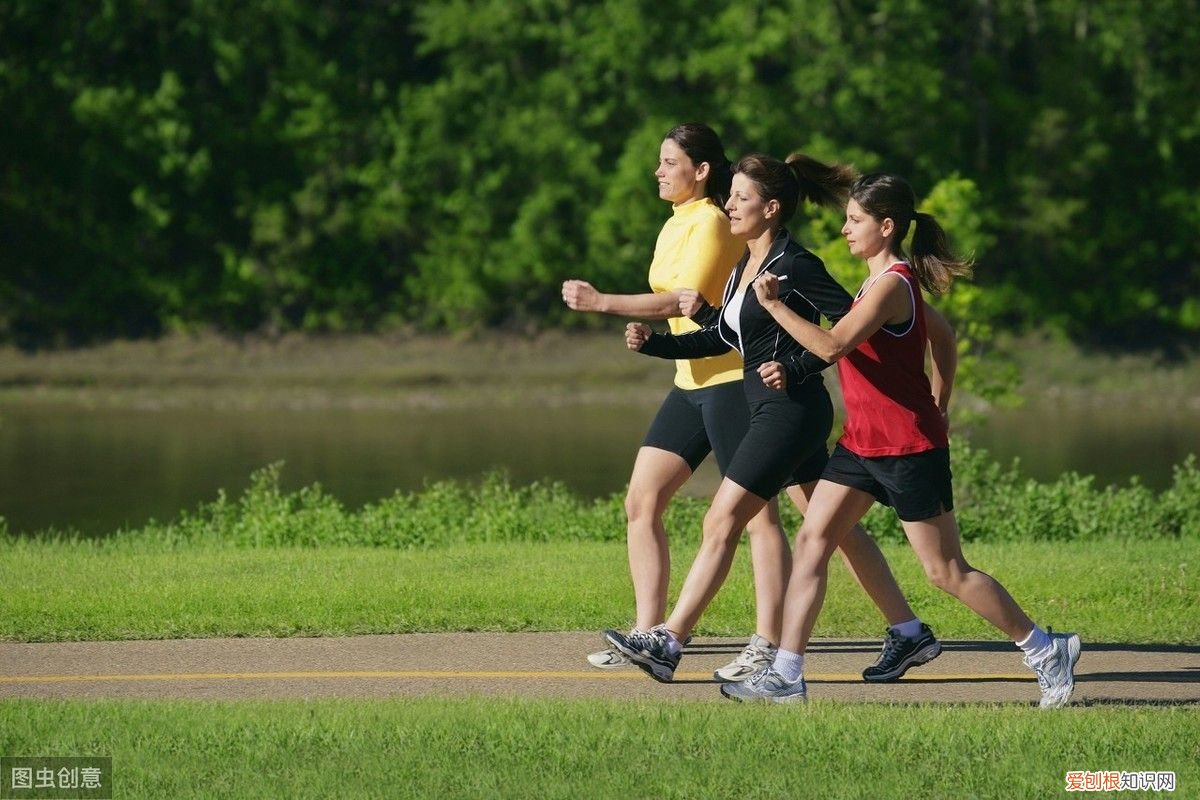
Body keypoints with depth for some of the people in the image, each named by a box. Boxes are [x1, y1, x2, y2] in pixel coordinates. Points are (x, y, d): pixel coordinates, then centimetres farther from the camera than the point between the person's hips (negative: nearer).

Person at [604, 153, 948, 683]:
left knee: (721, 523, -10)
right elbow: (723, 337, 20)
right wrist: (652, 342, 10)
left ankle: (667, 643, -10)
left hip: (790, 410, -10)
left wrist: (796, 366, -22)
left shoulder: (794, 266, -15)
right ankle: (909, 634, 18)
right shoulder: (746, 265, 13)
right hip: (772, 413, 10)